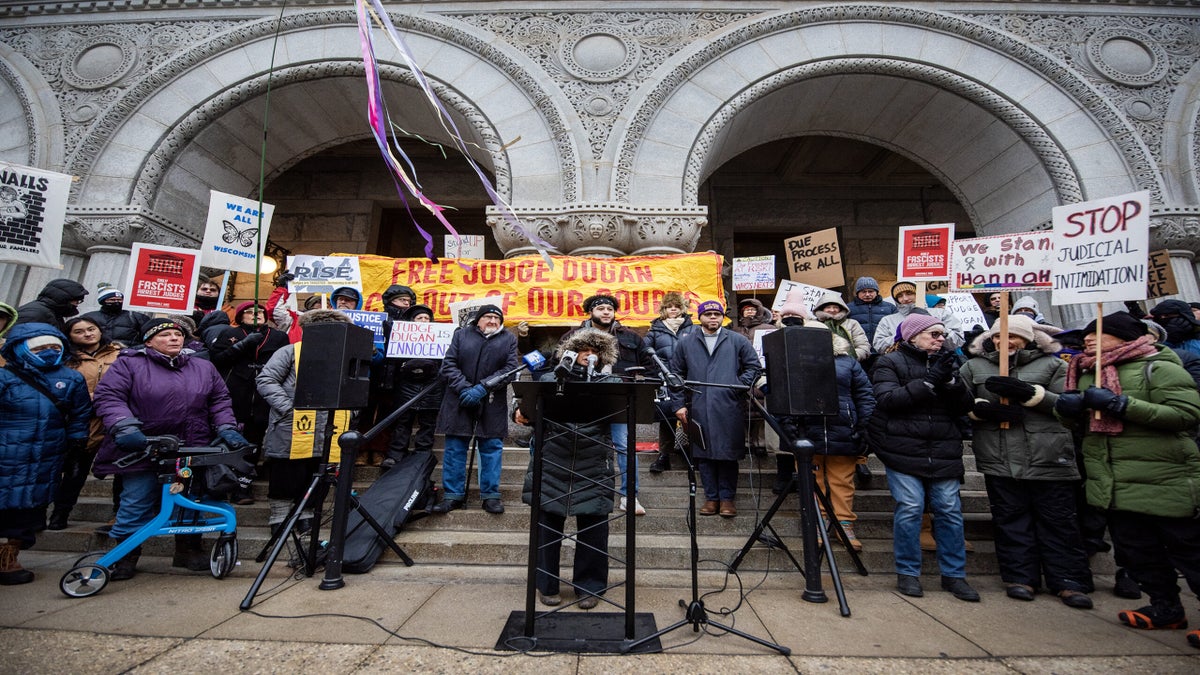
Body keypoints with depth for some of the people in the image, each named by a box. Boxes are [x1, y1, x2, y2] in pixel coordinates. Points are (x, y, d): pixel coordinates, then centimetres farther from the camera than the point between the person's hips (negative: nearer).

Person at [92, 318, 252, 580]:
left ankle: (189, 550, 25)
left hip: (192, 451, 3)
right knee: (137, 504, 2)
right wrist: (125, 427, -23)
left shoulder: (204, 368, 11)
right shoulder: (129, 364, 1)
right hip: (143, 450, -3)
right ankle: (124, 556, 23)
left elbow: (220, 401, 11)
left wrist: (227, 429, -2)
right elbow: (108, 396, -8)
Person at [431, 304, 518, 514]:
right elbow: (448, 364, 1)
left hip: (492, 404, 0)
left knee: (492, 447, 2)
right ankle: (453, 495, 15)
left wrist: (482, 389, -14)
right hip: (460, 401, 1)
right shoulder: (461, 334, 8)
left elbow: (510, 368, -4)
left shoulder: (509, 339, 7)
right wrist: (464, 388, -13)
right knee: (454, 447, 4)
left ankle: (491, 495, 13)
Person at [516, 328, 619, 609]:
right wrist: (520, 413, -13)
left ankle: (589, 586, 24)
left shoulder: (610, 382, 9)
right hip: (552, 463, 1)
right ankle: (546, 585, 27)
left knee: (593, 526, 5)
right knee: (547, 523, 8)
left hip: (594, 467, 0)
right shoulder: (549, 379, 11)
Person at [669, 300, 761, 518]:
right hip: (698, 409, 1)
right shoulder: (685, 342, 12)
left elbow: (754, 367, 11)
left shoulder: (737, 341, 9)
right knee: (703, 454, 7)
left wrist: (740, 385, -4)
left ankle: (727, 498, 17)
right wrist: (678, 405, 4)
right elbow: (676, 375, 11)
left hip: (729, 408, -1)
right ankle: (711, 497, 19)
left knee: (728, 454, 3)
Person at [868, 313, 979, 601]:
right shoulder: (890, 362, 1)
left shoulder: (945, 362, 16)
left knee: (950, 510, 4)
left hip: (943, 451, 5)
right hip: (904, 450, -5)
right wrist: (929, 381, -17)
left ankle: (954, 574, 20)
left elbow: (964, 406, 9)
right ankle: (907, 573, 10)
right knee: (910, 508, -6)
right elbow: (887, 399, -14)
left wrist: (951, 380, -9)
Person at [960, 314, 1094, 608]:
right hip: (1000, 460, 1)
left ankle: (1069, 582, 17)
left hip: (1049, 459, -1)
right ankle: (1020, 577, 16)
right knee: (1011, 520, 7)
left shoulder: (1053, 365, 9)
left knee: (1058, 522, 6)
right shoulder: (973, 366, 11)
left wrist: (1028, 392, -16)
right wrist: (983, 408, -14)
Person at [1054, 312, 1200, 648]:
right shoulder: (1086, 374, 12)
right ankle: (1167, 609, 31)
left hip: (1164, 481, -7)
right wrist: (1067, 407, -7)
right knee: (1136, 551, 15)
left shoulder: (1158, 368, -8)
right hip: (1115, 485, 7)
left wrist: (1121, 404, -26)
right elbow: (1076, 422, 16)